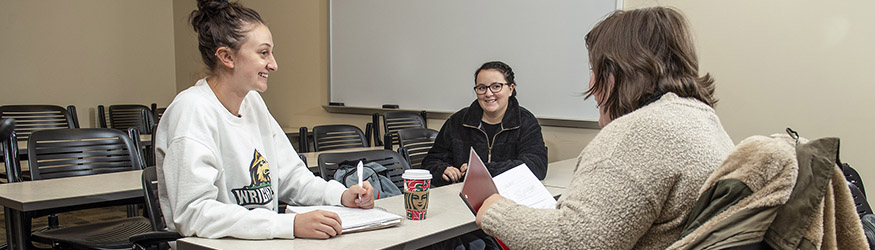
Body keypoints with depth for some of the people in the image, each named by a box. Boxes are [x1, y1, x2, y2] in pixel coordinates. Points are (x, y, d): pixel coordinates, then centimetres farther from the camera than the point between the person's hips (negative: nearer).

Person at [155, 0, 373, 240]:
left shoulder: (252, 101, 9)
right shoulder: (192, 111, -15)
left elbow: (288, 175, 15)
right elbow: (193, 213, -24)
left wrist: (341, 195, -2)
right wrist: (292, 224, -30)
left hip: (265, 237, 6)